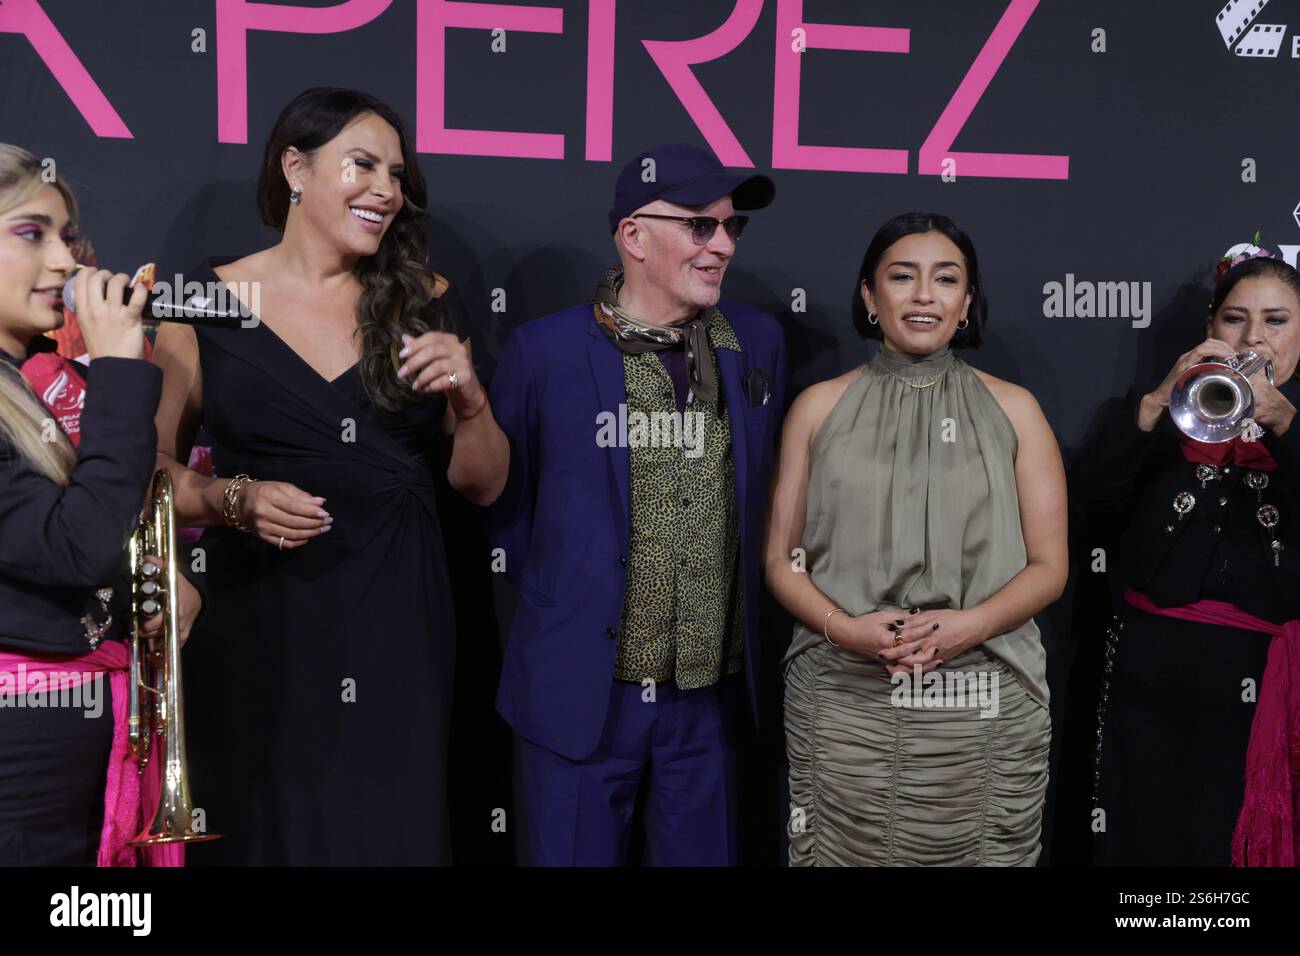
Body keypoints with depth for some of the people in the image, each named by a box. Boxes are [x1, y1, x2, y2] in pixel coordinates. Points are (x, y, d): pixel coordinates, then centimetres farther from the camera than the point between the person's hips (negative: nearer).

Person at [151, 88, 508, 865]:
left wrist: (469, 398, -11)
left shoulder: (424, 302, 4)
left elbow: (483, 484, 7)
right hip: (261, 624, -1)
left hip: (398, 622, 2)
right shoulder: (205, 303, -2)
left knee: (397, 831, 10)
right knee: (267, 829, 12)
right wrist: (237, 500, -15)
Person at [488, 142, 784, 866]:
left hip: (711, 694, 3)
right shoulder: (545, 351, -8)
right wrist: (559, 600, 4)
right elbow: (503, 499, 4)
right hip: (582, 693, -2)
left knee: (705, 854, 17)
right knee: (580, 853, 12)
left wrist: (733, 609, 10)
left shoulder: (758, 343, 2)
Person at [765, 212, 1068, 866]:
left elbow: (1049, 566, 4)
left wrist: (968, 625, -14)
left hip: (985, 709, 0)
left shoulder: (1013, 410, 7)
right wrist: (842, 627, -13)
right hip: (844, 703, 0)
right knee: (844, 853, 6)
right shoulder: (820, 407, 7)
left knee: (979, 853, 5)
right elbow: (782, 560, 6)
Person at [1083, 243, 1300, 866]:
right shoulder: (1163, 409, 9)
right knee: (1146, 837, 7)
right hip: (1155, 669, 1)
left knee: (1244, 842, 7)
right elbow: (1095, 493, -6)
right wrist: (1158, 402, -18)